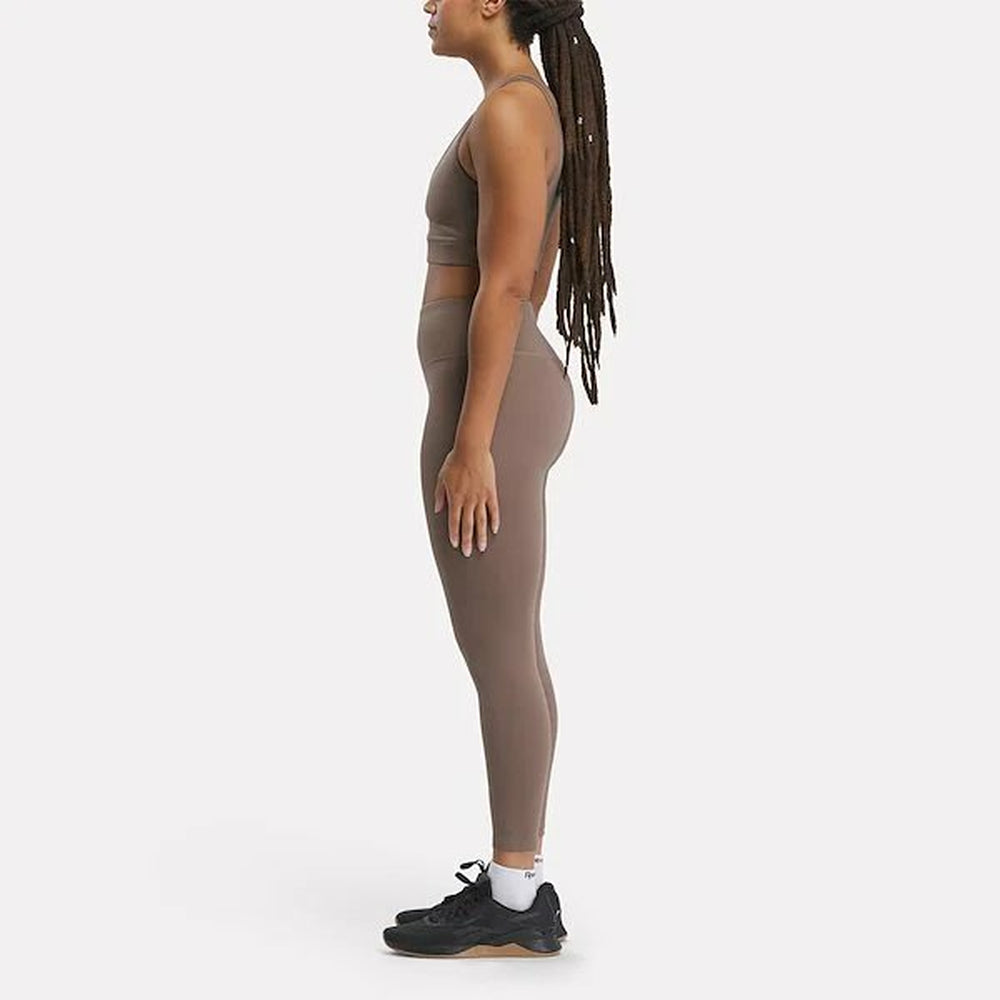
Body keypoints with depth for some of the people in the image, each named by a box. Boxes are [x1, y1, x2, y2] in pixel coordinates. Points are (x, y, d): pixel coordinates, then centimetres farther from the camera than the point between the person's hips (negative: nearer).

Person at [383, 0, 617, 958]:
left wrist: (470, 444, -20)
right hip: (513, 396, 10)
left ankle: (514, 903, 6)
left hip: (491, 406, -10)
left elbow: (506, 286, -20)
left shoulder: (509, 111, -14)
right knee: (507, 652, 12)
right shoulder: (535, 112, 17)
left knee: (496, 657, -3)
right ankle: (518, 883, 19)